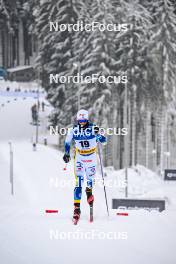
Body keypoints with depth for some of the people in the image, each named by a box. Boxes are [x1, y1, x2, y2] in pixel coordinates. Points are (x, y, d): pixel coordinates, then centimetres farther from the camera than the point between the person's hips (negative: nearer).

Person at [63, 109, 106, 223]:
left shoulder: (93, 128, -14)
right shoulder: (74, 130, -9)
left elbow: (103, 140, -21)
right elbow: (67, 142, 7)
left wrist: (98, 135, -40)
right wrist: (67, 154, -1)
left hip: (92, 158, 0)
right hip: (79, 157, 0)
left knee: (90, 178, 15)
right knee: (79, 181, -12)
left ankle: (89, 190, 54)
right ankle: (77, 208, -16)